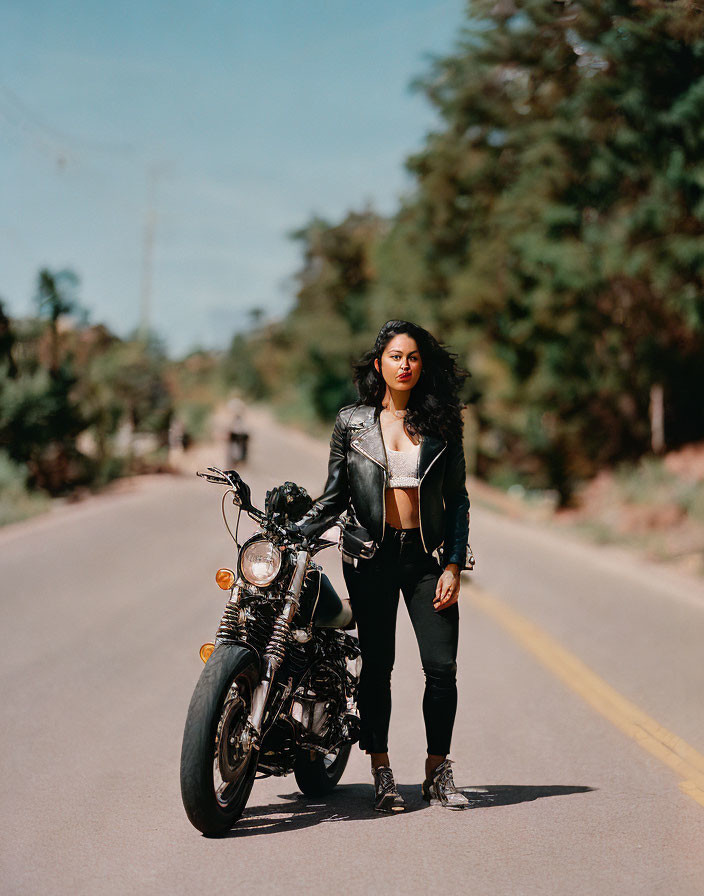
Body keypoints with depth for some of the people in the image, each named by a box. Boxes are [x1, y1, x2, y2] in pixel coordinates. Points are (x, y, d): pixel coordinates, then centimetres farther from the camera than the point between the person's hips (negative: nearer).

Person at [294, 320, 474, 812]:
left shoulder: (441, 424, 6)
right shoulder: (352, 422, 5)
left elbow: (457, 500, 6)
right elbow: (334, 496, 8)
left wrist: (454, 565, -2)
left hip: (427, 554, 1)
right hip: (371, 555, 0)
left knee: (442, 667, -5)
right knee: (377, 666, 3)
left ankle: (438, 771, 10)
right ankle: (382, 772, 14)